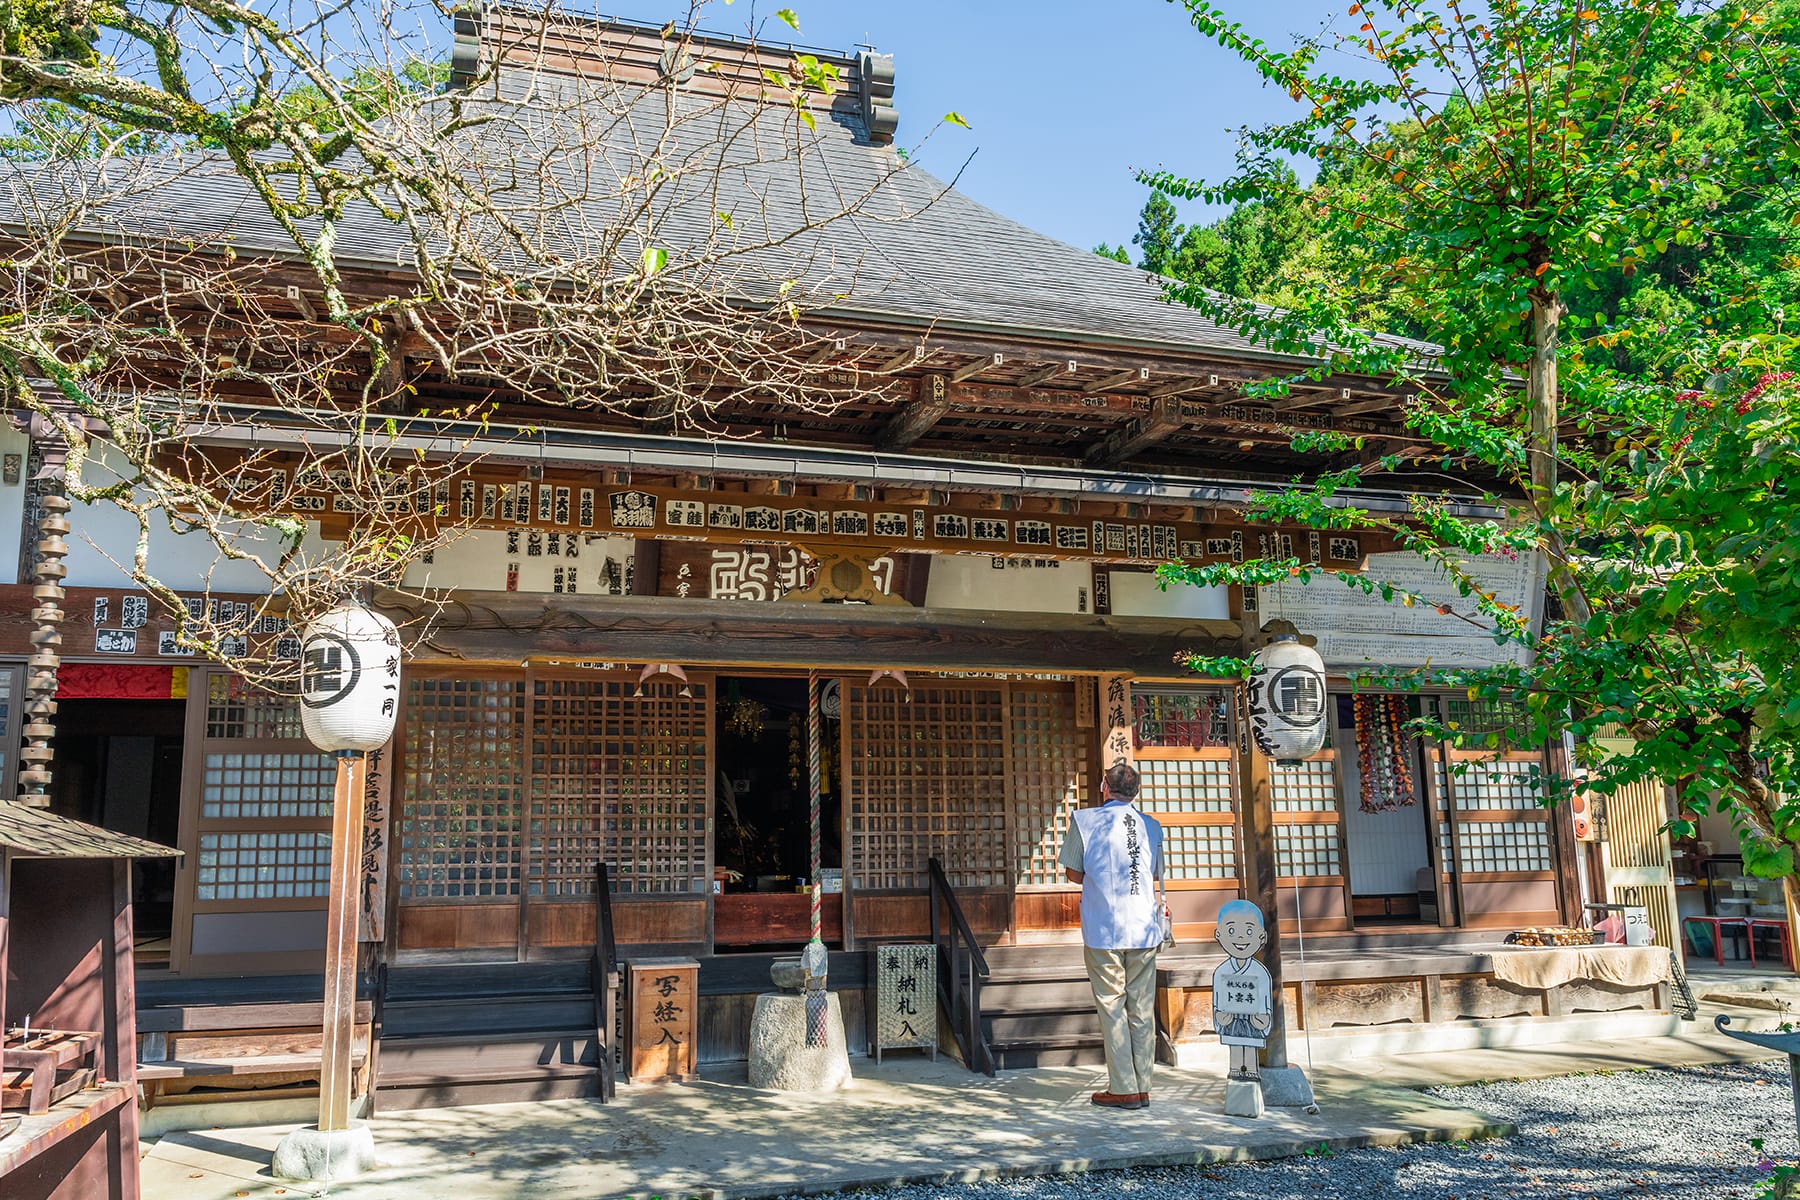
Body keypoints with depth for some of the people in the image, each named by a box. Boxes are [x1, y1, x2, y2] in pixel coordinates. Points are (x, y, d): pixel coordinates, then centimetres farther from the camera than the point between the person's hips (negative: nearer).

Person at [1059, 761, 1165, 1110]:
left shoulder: (1084, 820, -2)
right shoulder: (1151, 826, 8)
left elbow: (1073, 873, 3)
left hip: (1103, 930, -3)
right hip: (1145, 928, 3)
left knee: (1112, 1009, 2)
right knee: (1142, 1009, 8)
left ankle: (1123, 1089, 3)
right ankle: (1143, 1087, 12)